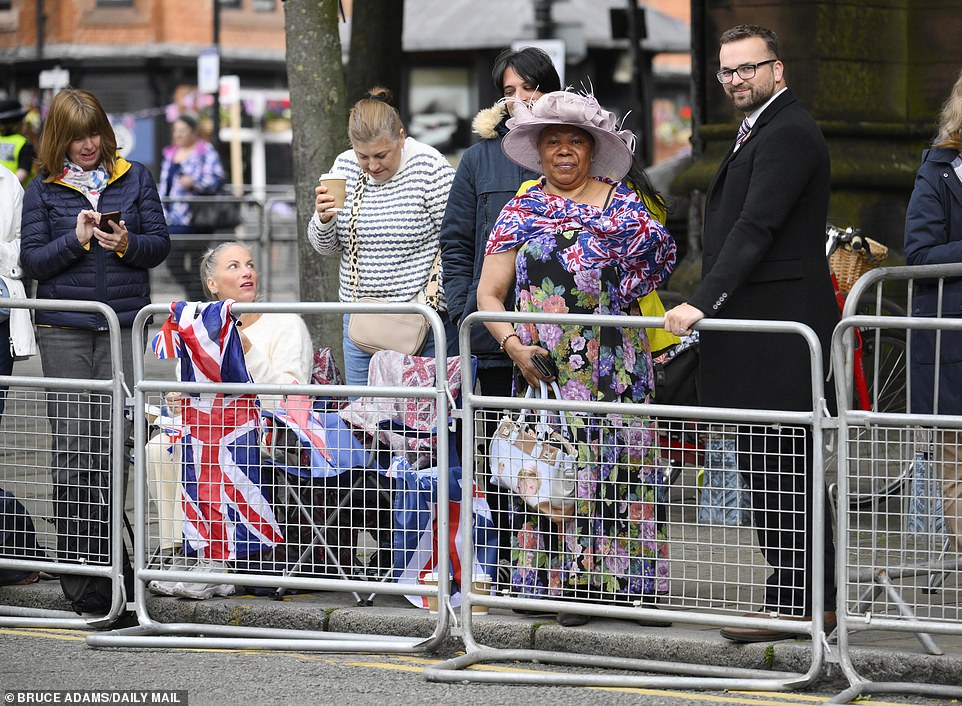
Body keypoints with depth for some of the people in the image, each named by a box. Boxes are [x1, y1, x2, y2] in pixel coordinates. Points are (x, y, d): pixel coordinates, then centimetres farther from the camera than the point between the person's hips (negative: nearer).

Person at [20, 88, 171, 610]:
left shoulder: (134, 178, 9)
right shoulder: (43, 190, 5)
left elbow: (160, 244, 8)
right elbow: (30, 260, 1)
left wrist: (128, 244, -12)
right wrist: (76, 240, -14)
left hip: (122, 325, 1)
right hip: (63, 327, -1)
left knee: (112, 442, -3)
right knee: (70, 440, -2)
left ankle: (107, 552, 3)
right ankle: (70, 556, 4)